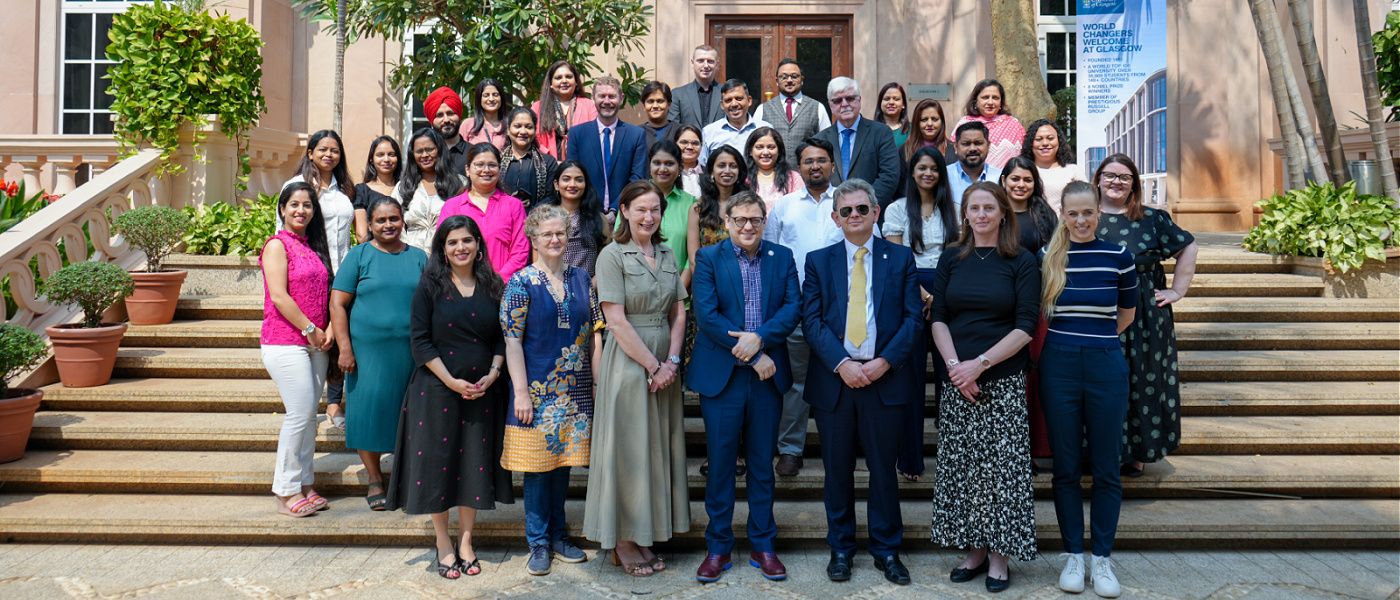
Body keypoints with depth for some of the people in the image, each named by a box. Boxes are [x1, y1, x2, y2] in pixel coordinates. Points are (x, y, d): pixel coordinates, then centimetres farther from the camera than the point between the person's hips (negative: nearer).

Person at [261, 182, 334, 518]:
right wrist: (310, 330, -12)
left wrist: (328, 329, 2)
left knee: (309, 414, 9)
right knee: (300, 413, -10)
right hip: (285, 342, -7)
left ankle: (304, 485, 18)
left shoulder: (314, 247, 16)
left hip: (314, 344, 7)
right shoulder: (277, 244, -5)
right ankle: (286, 492, 1)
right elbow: (279, 295, -13)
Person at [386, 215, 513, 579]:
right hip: (437, 389, -2)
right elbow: (420, 340, -7)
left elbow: (502, 338, 8)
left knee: (475, 463, 7)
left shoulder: (493, 286, 5)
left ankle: (465, 543, 22)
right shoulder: (430, 286, -3)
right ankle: (443, 545, 19)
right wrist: (452, 381, -14)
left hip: (482, 391, 3)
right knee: (437, 462, 3)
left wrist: (492, 374, -8)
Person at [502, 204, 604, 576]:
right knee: (537, 465, 3)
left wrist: (598, 381, 5)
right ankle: (538, 542, 16)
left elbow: (594, 333, 10)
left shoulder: (581, 279, 8)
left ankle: (558, 535, 26)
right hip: (537, 388, -4)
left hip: (575, 389, 4)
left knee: (564, 461, 12)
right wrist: (521, 391, -14)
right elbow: (512, 340, -9)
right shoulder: (522, 282, -5)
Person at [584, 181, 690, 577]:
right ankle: (622, 542, 14)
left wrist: (671, 361, -6)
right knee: (627, 449, 1)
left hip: (665, 366, 6)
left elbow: (678, 314, 9)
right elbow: (616, 320, -14)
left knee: (658, 448, 10)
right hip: (628, 363, -6)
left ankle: (644, 536, 22)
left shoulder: (668, 257, 10)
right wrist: (652, 365, -14)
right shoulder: (613, 255, -7)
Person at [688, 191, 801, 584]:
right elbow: (706, 314, -11)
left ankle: (762, 546, 23)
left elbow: (793, 307, -2)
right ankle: (718, 547, 18)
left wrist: (760, 338, -18)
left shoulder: (782, 257, 8)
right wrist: (751, 357, -15)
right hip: (721, 374, -2)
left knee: (762, 464, 11)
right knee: (720, 463, 5)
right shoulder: (708, 258, 0)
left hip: (768, 375, 2)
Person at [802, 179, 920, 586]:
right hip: (833, 379, 1)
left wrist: (884, 361, -12)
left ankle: (887, 549, 21)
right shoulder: (818, 261, 8)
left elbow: (912, 318, 0)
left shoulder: (901, 258, 7)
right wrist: (842, 364, -13)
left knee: (883, 467, 7)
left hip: (884, 377, 0)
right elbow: (811, 320, -1)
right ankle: (840, 548, 22)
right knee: (838, 469, 8)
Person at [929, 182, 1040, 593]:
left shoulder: (1022, 262, 0)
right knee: (960, 466, 6)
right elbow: (938, 318, 5)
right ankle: (974, 550, 19)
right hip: (956, 381, 3)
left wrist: (980, 364, -14)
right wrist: (954, 367, -10)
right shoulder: (951, 260, 9)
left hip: (1003, 381, -3)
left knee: (1001, 467, -1)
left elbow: (1025, 327, -6)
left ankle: (999, 556, 13)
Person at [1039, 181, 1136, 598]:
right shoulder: (1046, 258, 2)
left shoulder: (1118, 256, 0)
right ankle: (1073, 554, 20)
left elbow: (1127, 311, 15)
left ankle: (1102, 558, 19)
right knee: (1066, 466, 8)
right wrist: (1071, 338, 5)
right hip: (1058, 366, 0)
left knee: (1105, 468, 6)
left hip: (1106, 366, 0)